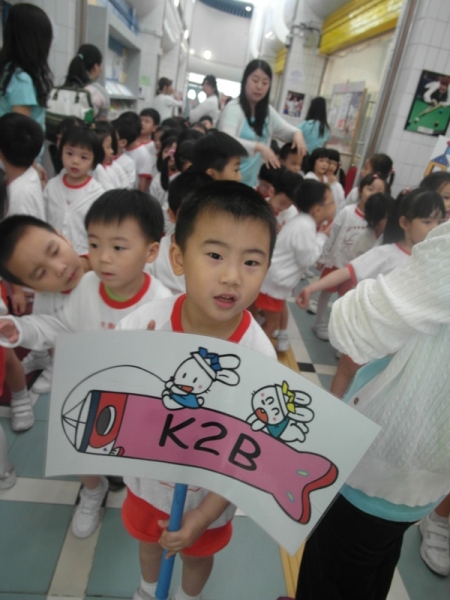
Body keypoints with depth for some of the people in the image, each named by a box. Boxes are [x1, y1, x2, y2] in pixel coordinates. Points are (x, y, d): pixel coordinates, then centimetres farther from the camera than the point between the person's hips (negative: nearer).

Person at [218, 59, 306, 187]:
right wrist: (259, 147, -37)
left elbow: (286, 130, 20)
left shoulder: (268, 111, 12)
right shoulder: (233, 108, -12)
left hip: (251, 181, 7)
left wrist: (297, 134, -5)